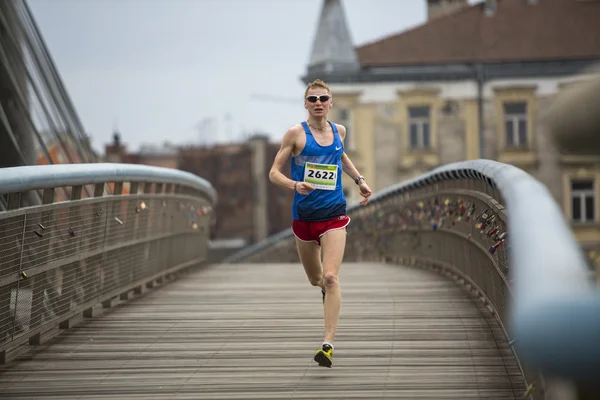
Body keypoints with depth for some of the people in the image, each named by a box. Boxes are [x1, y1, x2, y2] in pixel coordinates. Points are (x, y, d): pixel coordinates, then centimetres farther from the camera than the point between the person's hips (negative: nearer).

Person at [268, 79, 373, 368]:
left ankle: (328, 344, -20)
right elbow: (274, 173, -5)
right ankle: (325, 289, 55)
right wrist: (295, 185, -24)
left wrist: (359, 180, 21)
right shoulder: (296, 133, -5)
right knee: (315, 279, 16)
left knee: (330, 278, -16)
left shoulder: (339, 131, 7)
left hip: (334, 215, 0)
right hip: (304, 214, 0)